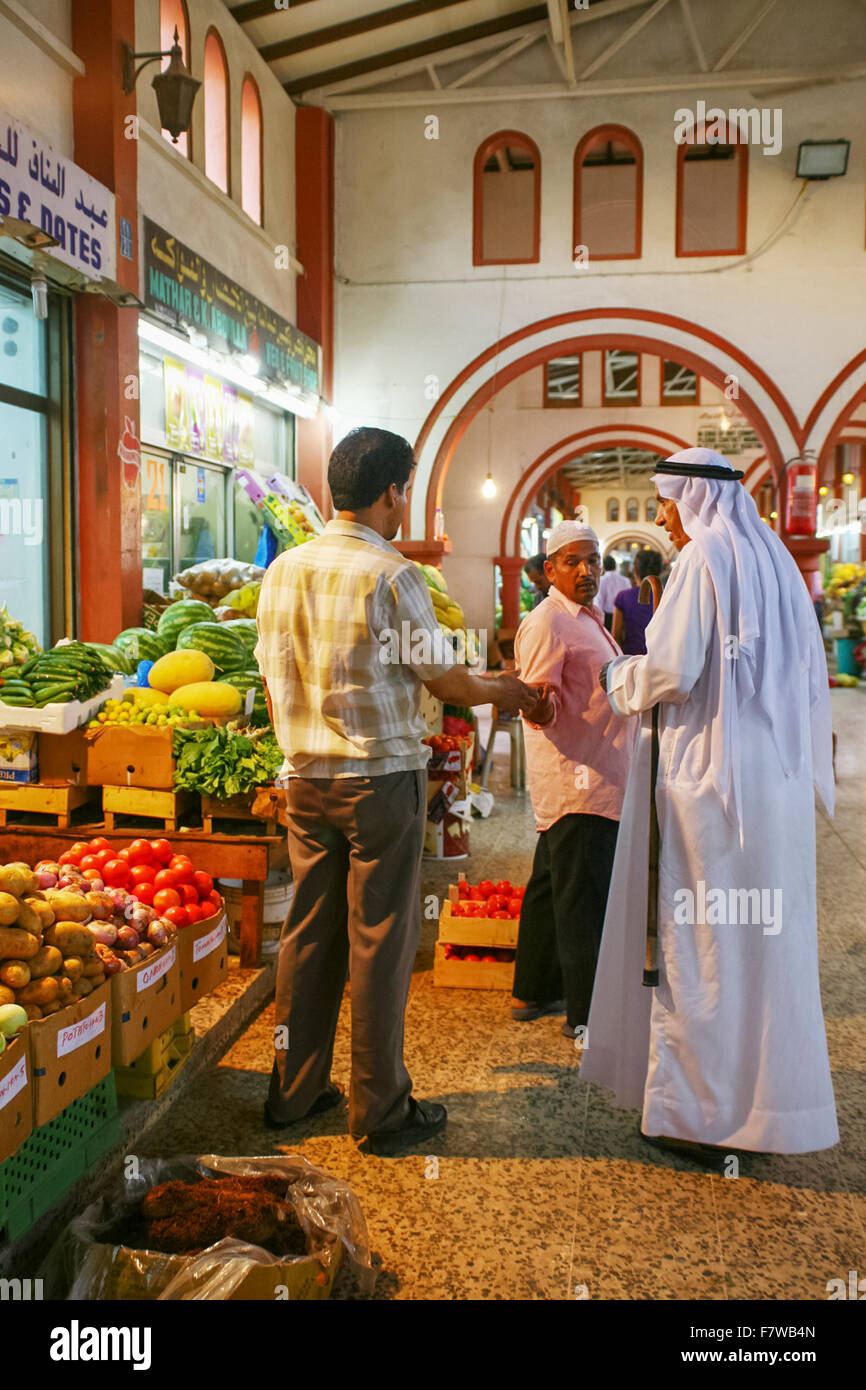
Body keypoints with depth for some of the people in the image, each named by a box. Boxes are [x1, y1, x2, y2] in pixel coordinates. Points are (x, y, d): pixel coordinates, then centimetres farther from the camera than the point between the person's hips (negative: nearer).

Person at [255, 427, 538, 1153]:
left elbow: (274, 679, 10)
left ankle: (293, 1091, 26)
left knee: (309, 933, 14)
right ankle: (380, 1107, 16)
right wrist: (503, 691, 13)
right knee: (379, 942, 4)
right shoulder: (392, 575, -13)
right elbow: (445, 678, -6)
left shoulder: (284, 569, 5)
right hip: (382, 778, -6)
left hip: (306, 778, 6)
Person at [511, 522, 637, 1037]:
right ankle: (586, 1014, 4)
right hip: (576, 783, -10)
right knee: (583, 900, -5)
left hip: (596, 778, 10)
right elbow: (540, 709, -21)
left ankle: (534, 992, 27)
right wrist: (536, 703, -42)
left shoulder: (587, 619, 19)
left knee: (551, 888, 16)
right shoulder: (546, 622, -13)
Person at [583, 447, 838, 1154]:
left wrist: (619, 672, 2)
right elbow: (808, 673, 17)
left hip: (712, 774, -8)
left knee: (702, 935, 0)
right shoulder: (775, 559, 13)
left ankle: (708, 1104, 9)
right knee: (766, 934, 14)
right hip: (778, 775, 8)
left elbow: (671, 670, -17)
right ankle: (772, 1090, 25)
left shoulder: (703, 558, -10)